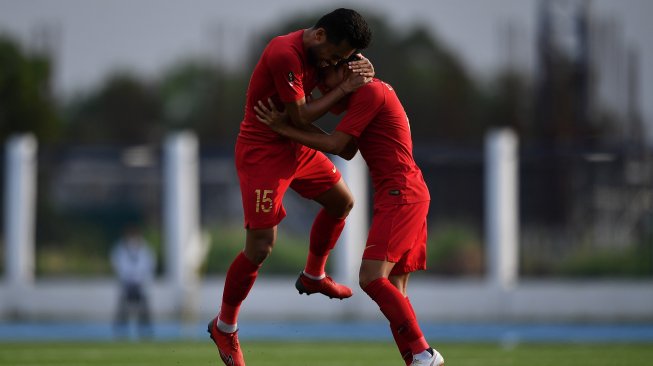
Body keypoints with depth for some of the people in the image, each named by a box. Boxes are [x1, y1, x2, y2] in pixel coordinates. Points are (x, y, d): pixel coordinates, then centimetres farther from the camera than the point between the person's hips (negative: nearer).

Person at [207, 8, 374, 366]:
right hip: (262, 151, -9)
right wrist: (344, 87, -21)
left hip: (296, 148, 9)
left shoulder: (316, 52, 1)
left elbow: (333, 102, 10)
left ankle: (313, 276, 43)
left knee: (342, 202, 22)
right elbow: (301, 116, -23)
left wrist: (357, 73, -10)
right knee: (260, 246, -10)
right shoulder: (285, 54, -28)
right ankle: (224, 326, 7)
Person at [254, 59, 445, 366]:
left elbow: (336, 145, -13)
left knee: (372, 278, -19)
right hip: (405, 194, 11)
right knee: (394, 289, 6)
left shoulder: (369, 92, -10)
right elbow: (348, 152, 21)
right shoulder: (373, 91, 22)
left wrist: (284, 129, -6)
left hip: (400, 194, -11)